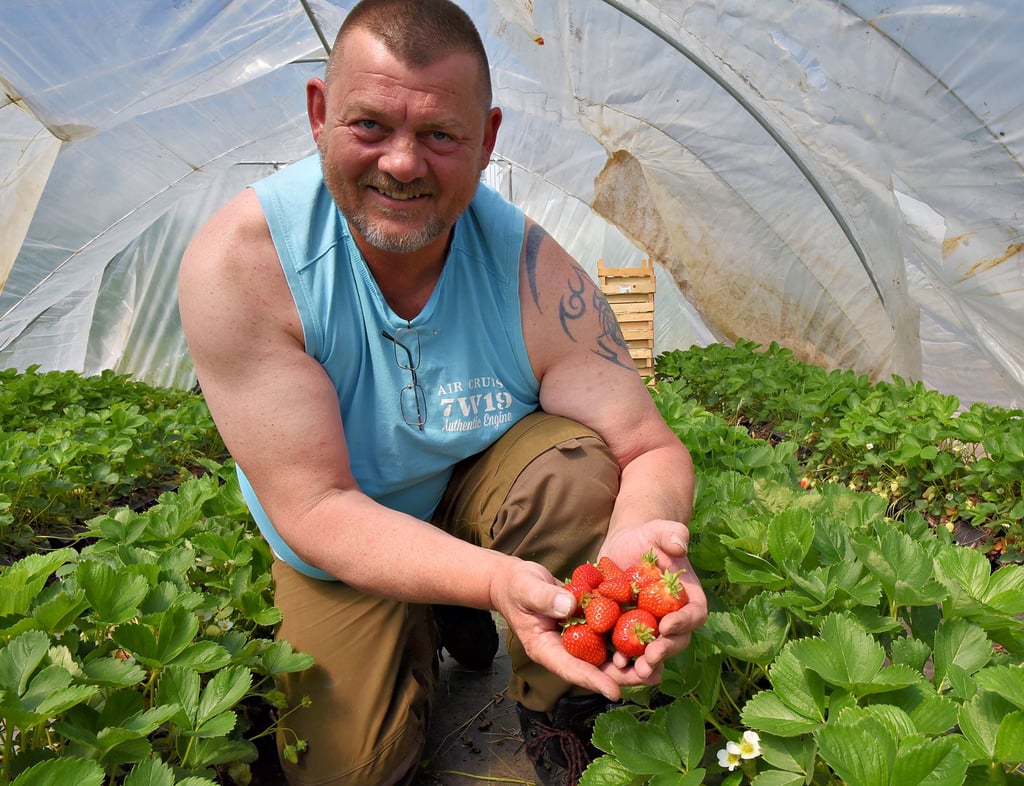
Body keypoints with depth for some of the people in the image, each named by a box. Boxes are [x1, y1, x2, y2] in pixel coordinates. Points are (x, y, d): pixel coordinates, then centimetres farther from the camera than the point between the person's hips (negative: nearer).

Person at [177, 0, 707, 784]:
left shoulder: (533, 270, -25)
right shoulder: (238, 262, -29)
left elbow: (652, 447, -22)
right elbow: (313, 507, -30)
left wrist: (641, 540, -48)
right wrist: (495, 580, -46)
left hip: (484, 491, 1)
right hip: (341, 549, 0)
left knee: (579, 462, -29)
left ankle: (559, 720, -5)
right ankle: (433, 626, 23)